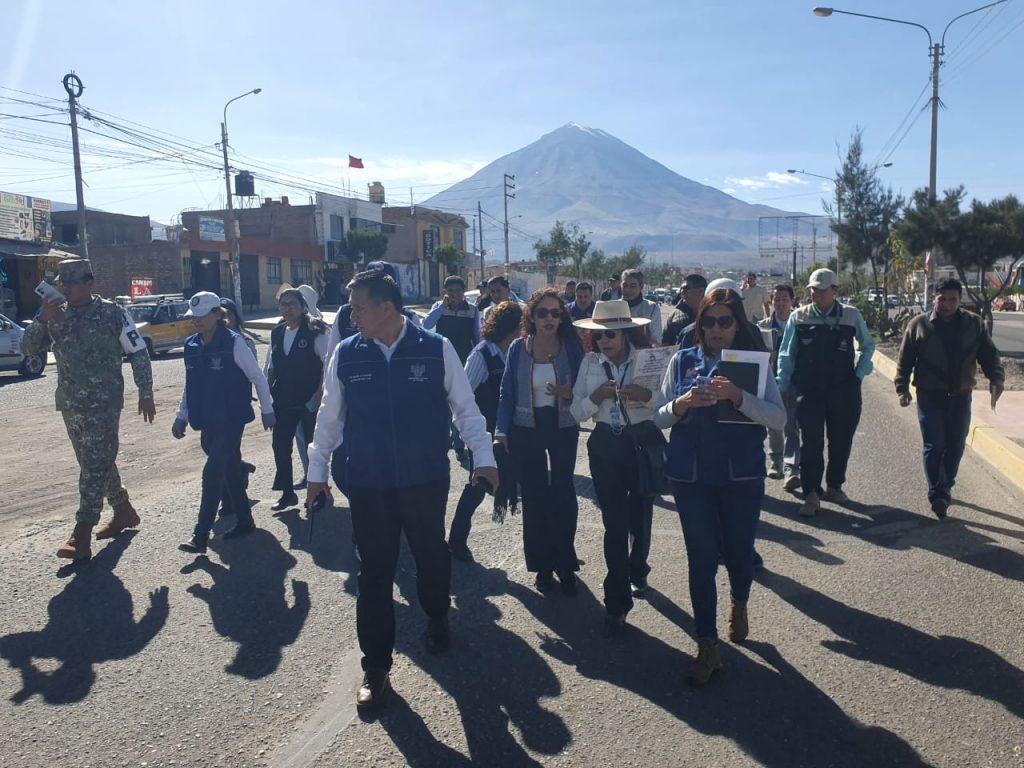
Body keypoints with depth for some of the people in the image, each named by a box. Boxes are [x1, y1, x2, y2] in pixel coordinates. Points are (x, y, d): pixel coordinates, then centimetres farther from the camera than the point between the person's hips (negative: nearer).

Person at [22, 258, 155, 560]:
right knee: (96, 463, 16)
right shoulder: (56, 315, 9)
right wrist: (42, 321, -10)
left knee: (95, 467, -7)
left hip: (103, 403, -6)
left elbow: (138, 353, -4)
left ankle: (81, 538, -7)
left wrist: (145, 394, -7)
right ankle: (124, 512, 33)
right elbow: (28, 348, 8)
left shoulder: (112, 313, -7)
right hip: (70, 404, 7)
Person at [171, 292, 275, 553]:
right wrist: (181, 417, 15)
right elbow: (190, 385, 17)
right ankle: (244, 521, 28)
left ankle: (200, 535, -9)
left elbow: (257, 377, -4)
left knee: (213, 473, -11)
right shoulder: (191, 346, 7)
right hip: (207, 421, 6)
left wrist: (267, 410, 0)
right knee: (229, 471, 14)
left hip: (231, 420, -6)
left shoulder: (233, 343, -11)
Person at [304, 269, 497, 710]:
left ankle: (437, 619, 48)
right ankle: (375, 669, 20)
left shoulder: (436, 349, -8)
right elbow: (329, 417, 8)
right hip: (368, 485, 1)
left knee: (432, 557, 17)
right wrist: (317, 471, 13)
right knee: (374, 575, 5)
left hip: (427, 480, 0)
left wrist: (483, 457, -1)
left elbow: (465, 407, 0)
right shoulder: (345, 355, -2)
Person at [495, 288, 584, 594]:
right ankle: (543, 566, 22)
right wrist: (502, 431, -2)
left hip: (563, 430, 0)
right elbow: (507, 393, 2)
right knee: (534, 498, 7)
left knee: (563, 495, -1)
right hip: (526, 431, 0)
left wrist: (570, 394, -19)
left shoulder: (571, 348, -4)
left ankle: (564, 563, 17)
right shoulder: (518, 348, -4)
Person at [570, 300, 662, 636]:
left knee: (640, 517, 16)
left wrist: (648, 396, -28)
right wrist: (595, 398, -18)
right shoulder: (589, 362, -1)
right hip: (605, 445, 1)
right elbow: (577, 412, 1)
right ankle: (617, 602, 9)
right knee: (614, 523, -1)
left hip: (643, 441, 0)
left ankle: (636, 571, 47)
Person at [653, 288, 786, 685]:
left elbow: (778, 418, -9)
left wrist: (738, 397, -24)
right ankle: (707, 646, 15)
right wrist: (683, 402, -17)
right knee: (701, 558, 1)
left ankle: (739, 603, 47)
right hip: (691, 475, 0)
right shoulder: (682, 361, 3)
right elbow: (659, 418, 3)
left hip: (741, 474, 0)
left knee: (739, 552, 12)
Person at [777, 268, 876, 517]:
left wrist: (859, 373, 6)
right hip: (809, 391, -2)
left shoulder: (851, 315, 1)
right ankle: (811, 494, 4)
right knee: (811, 443, -4)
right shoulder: (798, 317, -2)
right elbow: (786, 355, 2)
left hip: (844, 390, 2)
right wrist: (781, 388, -3)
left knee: (841, 441, 11)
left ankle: (835, 486, 30)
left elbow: (868, 345, 16)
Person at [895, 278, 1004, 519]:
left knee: (956, 446, 11)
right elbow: (904, 360, 0)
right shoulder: (919, 325, -4)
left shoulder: (974, 324, 2)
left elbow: (989, 355, 6)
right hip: (930, 396, -3)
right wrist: (902, 388, -6)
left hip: (961, 397, 3)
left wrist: (995, 379, -9)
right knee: (934, 446, -6)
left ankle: (945, 488, 29)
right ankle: (937, 494, -4)